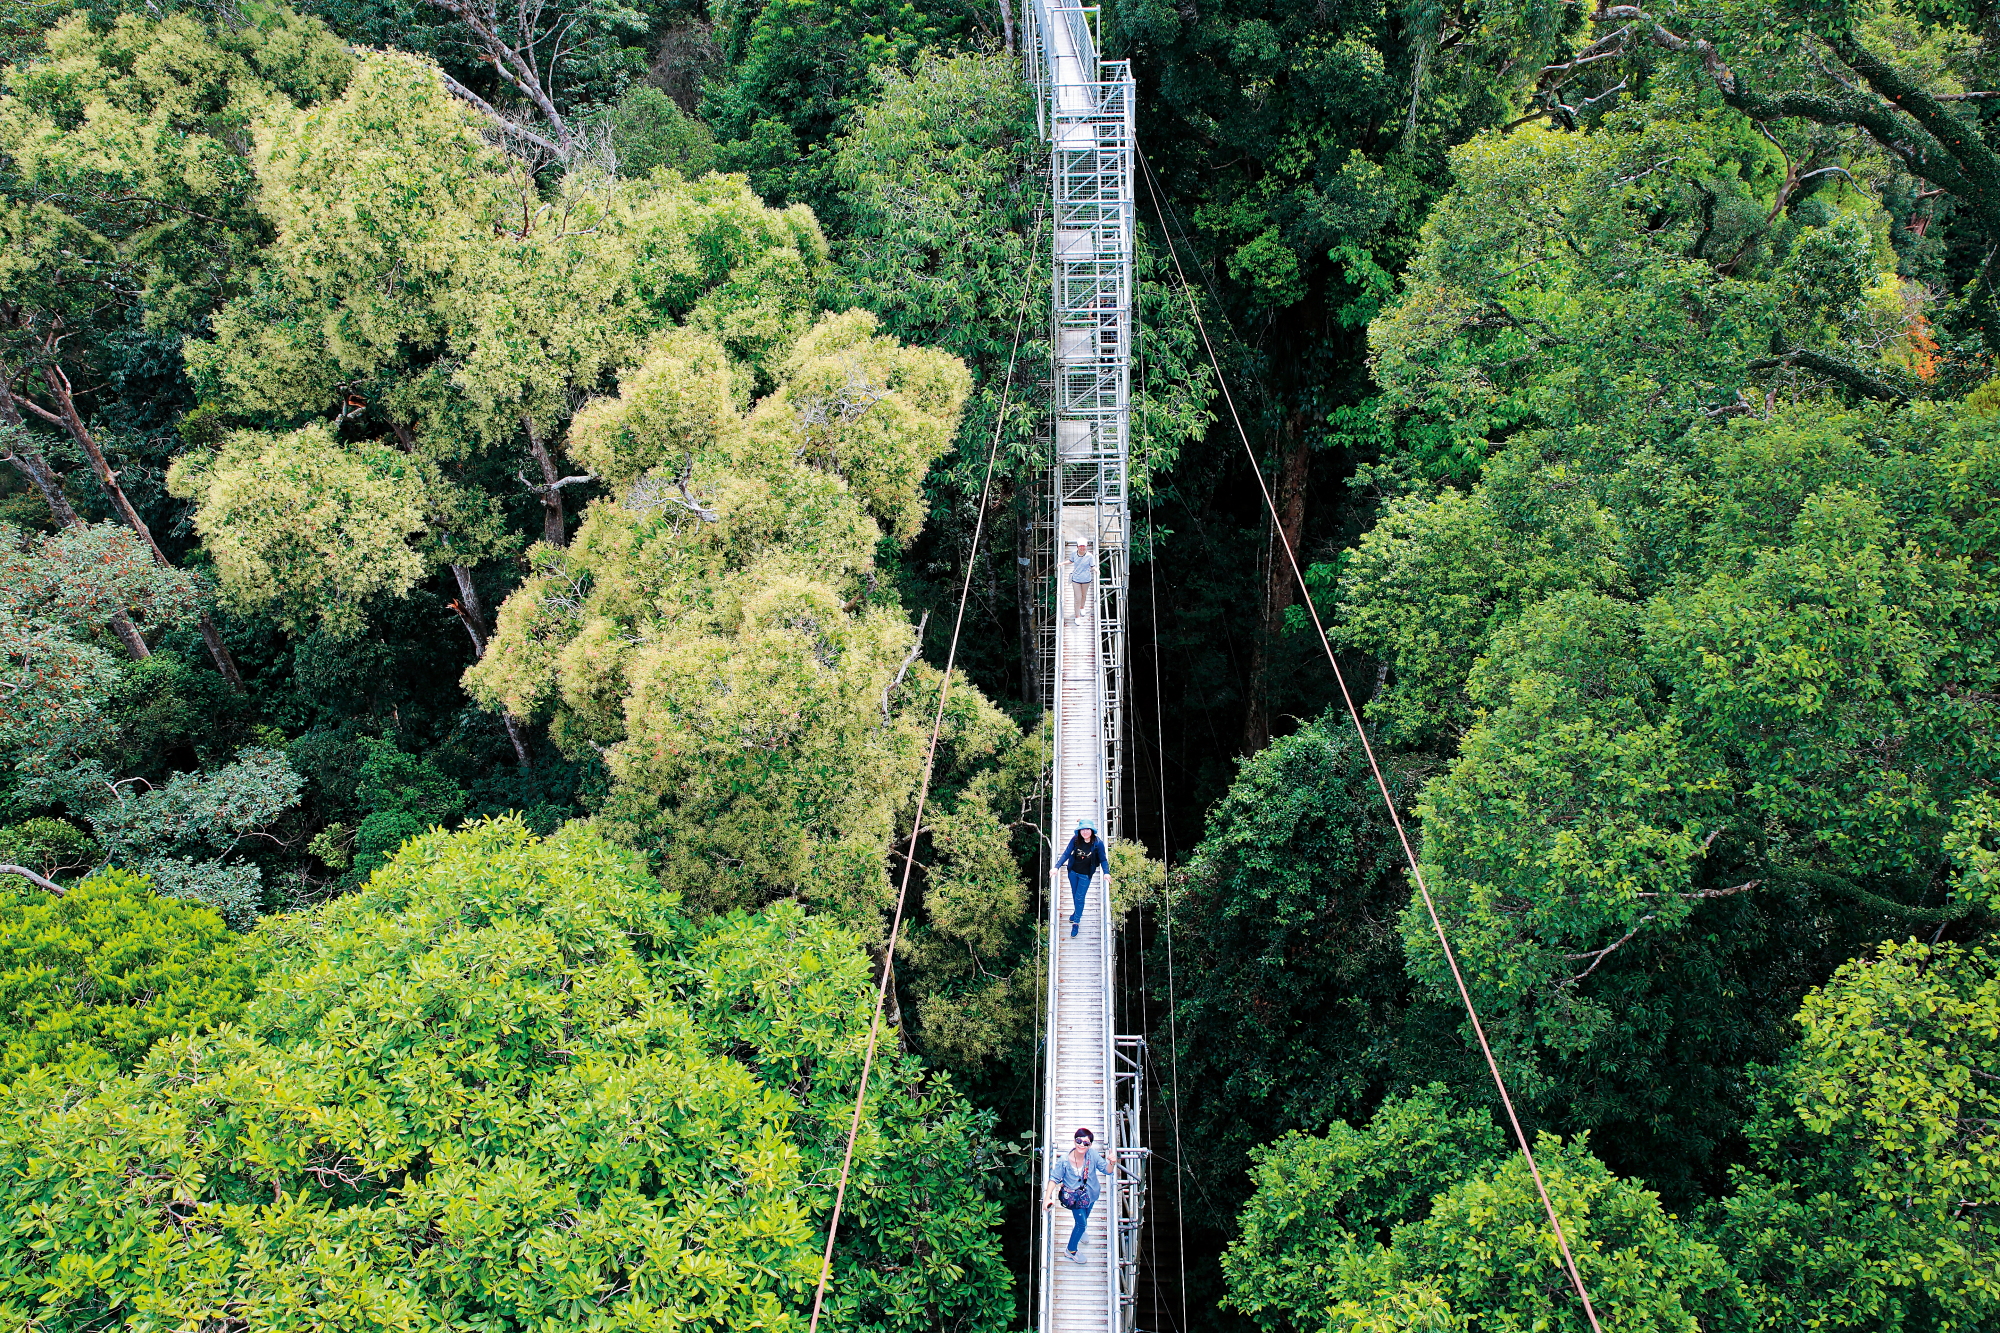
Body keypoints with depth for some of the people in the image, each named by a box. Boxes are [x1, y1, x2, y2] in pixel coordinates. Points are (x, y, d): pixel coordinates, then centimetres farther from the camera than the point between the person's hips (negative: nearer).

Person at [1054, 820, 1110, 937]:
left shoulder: (1098, 843, -21)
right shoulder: (1075, 839, -18)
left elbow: (1103, 859, -9)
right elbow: (1066, 854, -12)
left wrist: (1106, 872, -21)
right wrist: (1057, 867, -22)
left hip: (1086, 875, -3)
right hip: (1073, 871, 3)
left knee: (1079, 898, 0)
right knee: (1074, 895, 21)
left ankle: (1076, 921, 17)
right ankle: (1078, 912, 49)